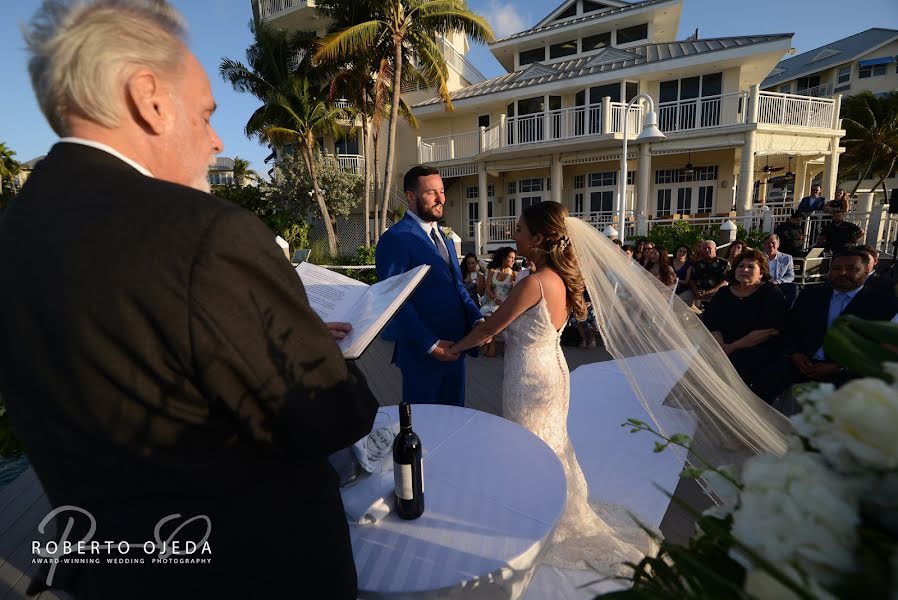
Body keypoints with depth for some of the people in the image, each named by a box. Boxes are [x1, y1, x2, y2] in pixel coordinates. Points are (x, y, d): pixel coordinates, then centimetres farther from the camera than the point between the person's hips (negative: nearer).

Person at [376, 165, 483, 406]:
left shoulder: (442, 237, 14)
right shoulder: (395, 239, -14)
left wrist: (477, 319, -1)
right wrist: (430, 345, -19)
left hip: (453, 348, 8)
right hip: (422, 351, -7)